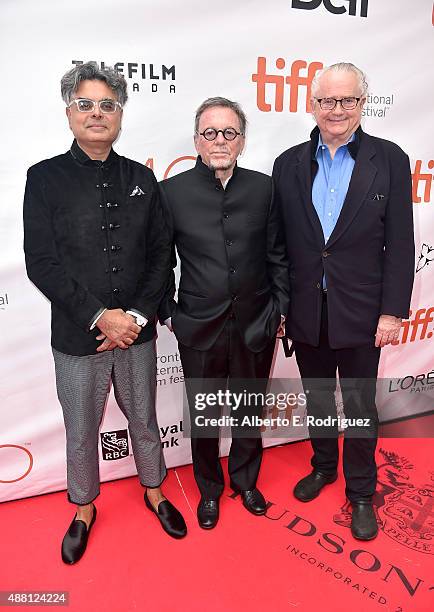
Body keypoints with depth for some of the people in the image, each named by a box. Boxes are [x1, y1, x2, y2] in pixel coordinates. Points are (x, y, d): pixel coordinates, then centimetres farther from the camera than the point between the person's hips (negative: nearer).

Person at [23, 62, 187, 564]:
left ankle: (154, 493, 44)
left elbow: (160, 255, 1)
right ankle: (84, 510, 42)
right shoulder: (45, 178, -4)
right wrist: (99, 316, -16)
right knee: (81, 432, 16)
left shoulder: (141, 179, 3)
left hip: (137, 332, 2)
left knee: (144, 420, 19)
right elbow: (41, 264, -10)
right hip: (77, 336, -1)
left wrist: (137, 316, -10)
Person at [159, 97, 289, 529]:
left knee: (250, 413, 20)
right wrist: (167, 311, -1)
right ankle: (209, 489, 42)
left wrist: (279, 308, 3)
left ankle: (246, 481, 47)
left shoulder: (263, 188, -2)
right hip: (199, 328, -1)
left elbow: (277, 255, 3)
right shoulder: (172, 191, -6)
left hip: (255, 326, 2)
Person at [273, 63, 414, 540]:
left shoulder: (389, 159, -3)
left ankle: (361, 492, 33)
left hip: (360, 311, -2)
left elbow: (400, 244, -5)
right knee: (317, 398, 19)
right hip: (306, 311, 3)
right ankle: (323, 466, 44)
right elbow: (279, 243, 3)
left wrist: (392, 311, -8)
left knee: (359, 405, 11)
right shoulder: (289, 163, 3)